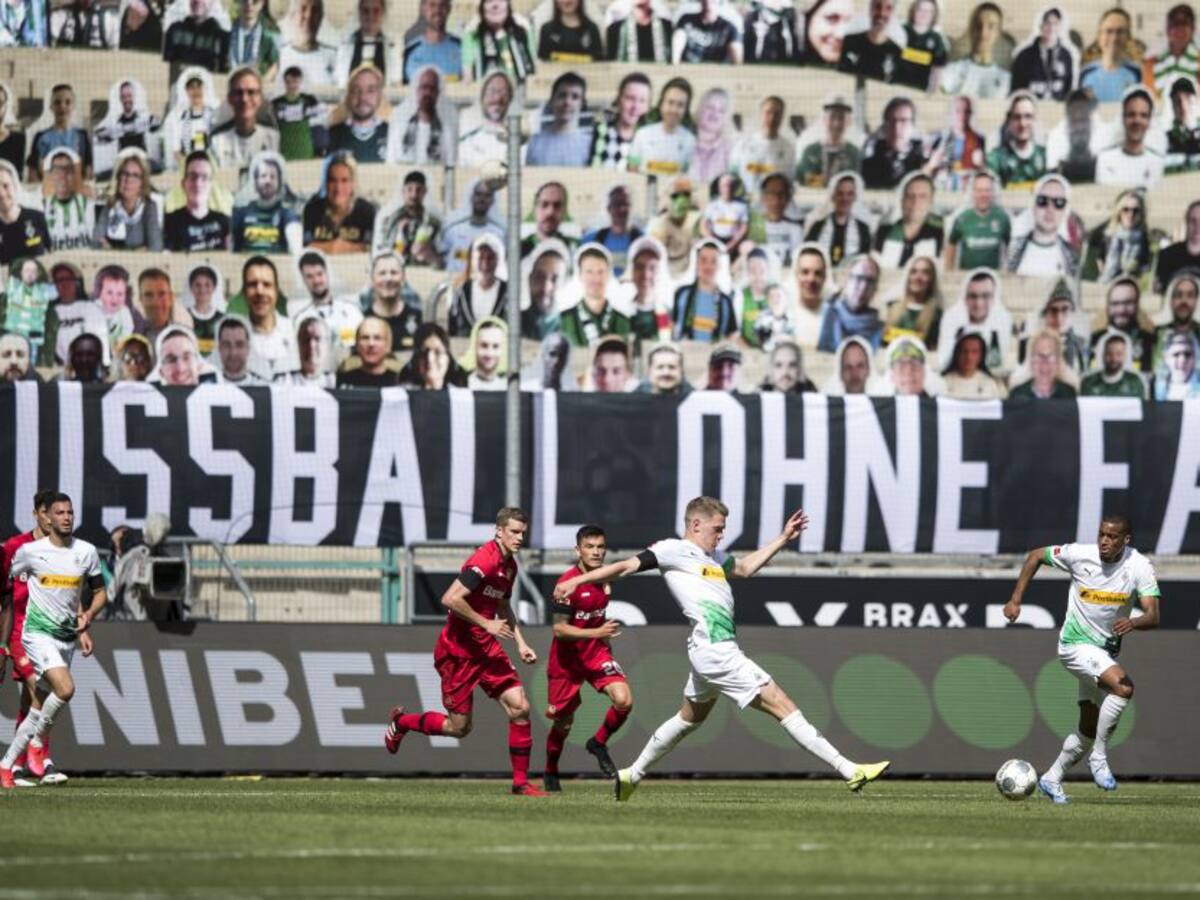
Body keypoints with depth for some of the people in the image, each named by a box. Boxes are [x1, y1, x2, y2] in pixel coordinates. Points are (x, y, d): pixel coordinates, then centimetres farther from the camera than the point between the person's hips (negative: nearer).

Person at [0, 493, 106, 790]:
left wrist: (88, 615, -5)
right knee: (65, 688, -25)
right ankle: (38, 742, -2)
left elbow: (99, 592, 14)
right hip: (38, 632, -4)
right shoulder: (30, 551, -5)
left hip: (67, 635, 4)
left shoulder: (87, 552, 3)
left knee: (40, 706, 6)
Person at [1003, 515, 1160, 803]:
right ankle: (1099, 757, -17)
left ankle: (1051, 780, 28)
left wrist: (1133, 622, -42)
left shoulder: (1139, 567, -11)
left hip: (1107, 650, 4)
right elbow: (1036, 555, 3)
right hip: (1076, 646, -4)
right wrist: (1015, 600, -2)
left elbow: (1153, 616, -19)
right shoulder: (1080, 555, -14)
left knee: (1088, 730, 9)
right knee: (1124, 686, -29)